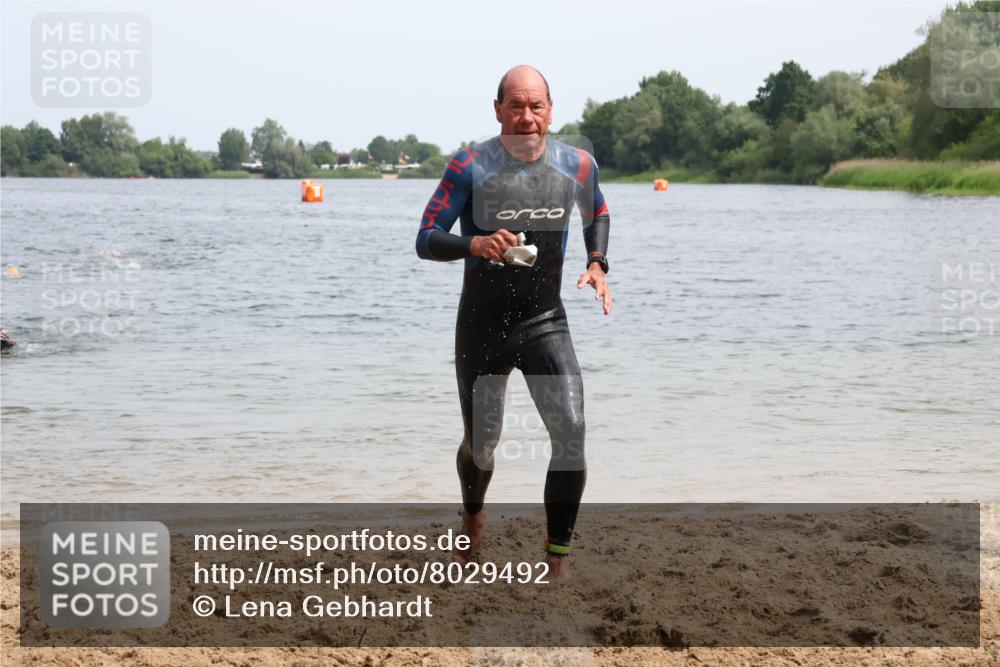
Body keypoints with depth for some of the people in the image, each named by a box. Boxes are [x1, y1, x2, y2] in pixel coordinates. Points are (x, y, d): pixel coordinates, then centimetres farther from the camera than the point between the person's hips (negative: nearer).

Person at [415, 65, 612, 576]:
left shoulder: (577, 165, -2)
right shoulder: (471, 166, -12)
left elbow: (597, 213, 21)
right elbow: (426, 240, -13)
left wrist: (597, 264, 4)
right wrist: (474, 245, -33)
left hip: (545, 321, 1)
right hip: (482, 324, -1)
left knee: (571, 432, -18)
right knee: (481, 443, 11)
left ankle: (558, 560, -8)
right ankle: (472, 520, 45)